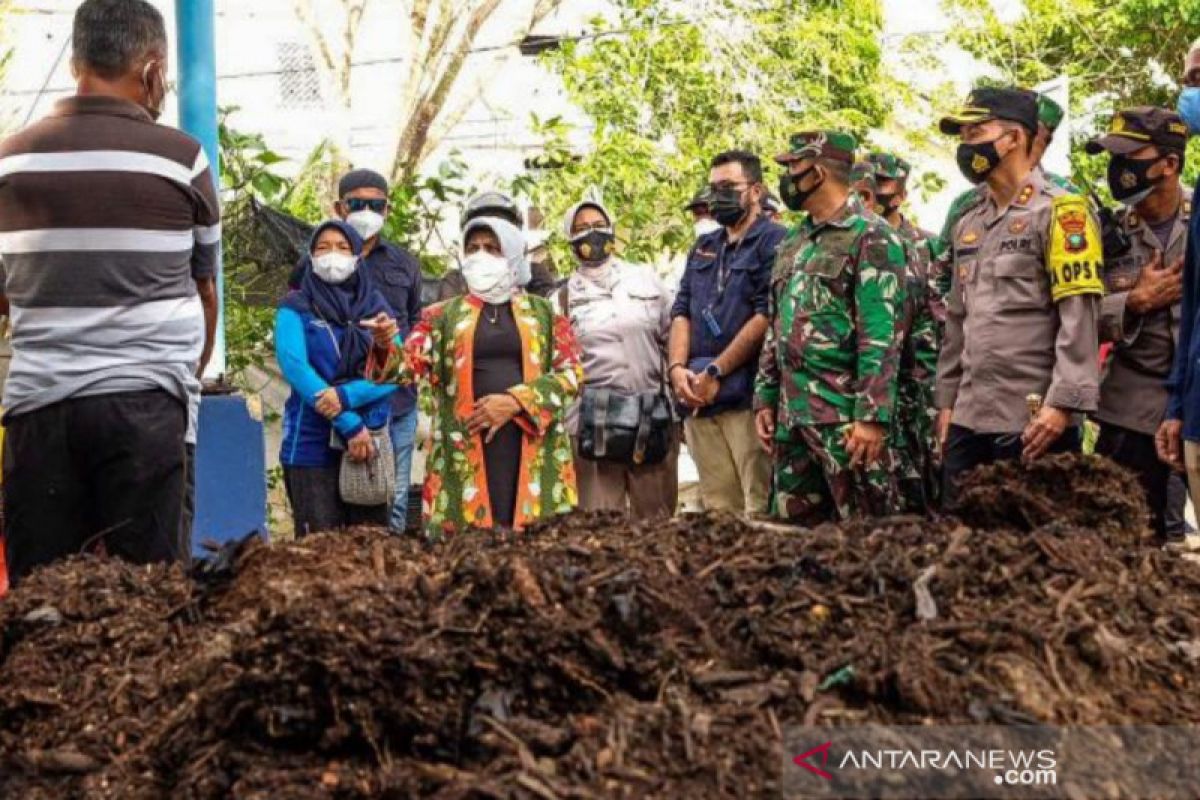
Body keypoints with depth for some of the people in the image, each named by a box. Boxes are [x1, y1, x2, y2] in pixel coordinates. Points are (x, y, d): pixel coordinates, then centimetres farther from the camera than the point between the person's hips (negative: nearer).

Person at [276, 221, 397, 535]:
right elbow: (295, 368, -9)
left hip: (370, 443, 3)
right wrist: (350, 425, -16)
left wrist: (346, 396, -18)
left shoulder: (377, 308, 11)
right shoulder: (296, 308, 4)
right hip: (313, 446, -3)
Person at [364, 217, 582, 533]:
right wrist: (385, 346, -20)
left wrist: (515, 402, -9)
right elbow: (408, 364, 3)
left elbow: (571, 373, 5)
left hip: (533, 446, 0)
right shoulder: (443, 315, 14)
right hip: (465, 447, 0)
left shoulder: (544, 312, 13)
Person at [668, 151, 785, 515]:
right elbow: (681, 313, 17)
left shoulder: (774, 242, -2)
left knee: (760, 507, -10)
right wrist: (677, 368, -1)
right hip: (698, 400, 7)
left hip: (746, 397, -7)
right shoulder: (702, 249, 22)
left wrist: (715, 373, -11)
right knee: (717, 509, 6)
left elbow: (766, 317, -11)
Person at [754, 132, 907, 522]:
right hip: (790, 414, 8)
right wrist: (765, 399, 15)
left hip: (844, 416, -8)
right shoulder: (792, 243, 18)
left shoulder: (871, 237, -7)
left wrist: (872, 416, -20)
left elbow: (881, 338, -14)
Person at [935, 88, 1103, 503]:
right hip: (968, 418, 7)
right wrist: (946, 399, 16)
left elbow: (1080, 320, -14)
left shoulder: (1060, 213, -6)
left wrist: (1062, 404, -21)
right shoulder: (967, 225, 17)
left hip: (1034, 420, -7)